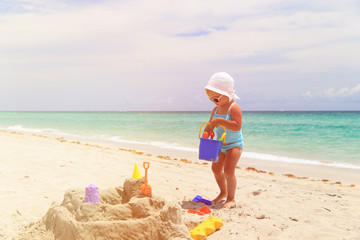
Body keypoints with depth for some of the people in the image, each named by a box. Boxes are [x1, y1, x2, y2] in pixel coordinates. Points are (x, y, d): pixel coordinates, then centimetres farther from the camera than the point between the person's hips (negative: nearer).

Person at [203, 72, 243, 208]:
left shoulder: (234, 108, -19)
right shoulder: (216, 109, 4)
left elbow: (237, 126, -30)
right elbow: (210, 126, 10)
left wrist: (220, 121, -33)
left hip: (234, 145, -8)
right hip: (220, 145, 8)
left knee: (228, 171, -12)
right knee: (216, 169, 13)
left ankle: (231, 199, 4)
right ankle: (223, 193, 34)